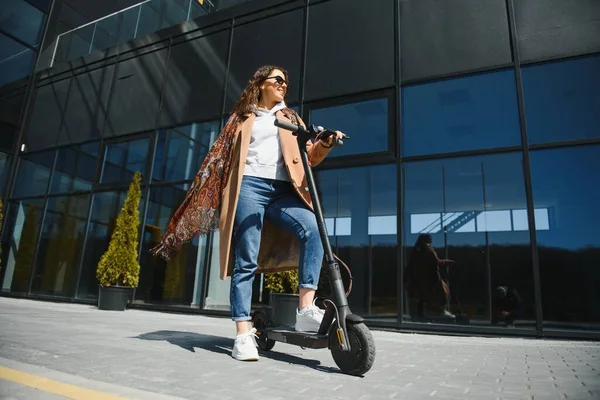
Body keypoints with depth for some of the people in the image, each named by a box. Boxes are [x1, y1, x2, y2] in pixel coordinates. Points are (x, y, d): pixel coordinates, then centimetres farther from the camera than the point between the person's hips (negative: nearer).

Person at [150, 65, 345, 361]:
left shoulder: (291, 118, 26)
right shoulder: (243, 117, 20)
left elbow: (309, 157, 16)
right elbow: (222, 156, 14)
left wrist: (325, 143, -6)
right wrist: (207, 196, 4)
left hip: (283, 190, 2)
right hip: (250, 186, -2)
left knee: (313, 228, -26)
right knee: (246, 261, -9)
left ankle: (306, 309, -23)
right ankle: (243, 333, -4)